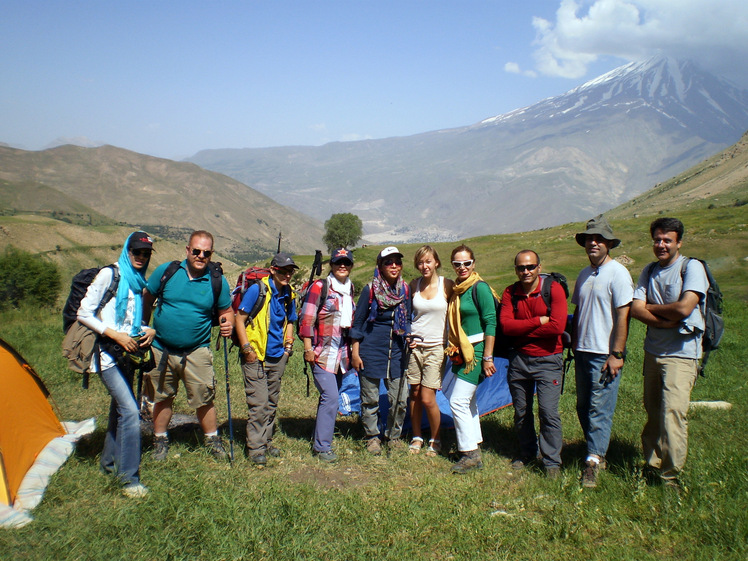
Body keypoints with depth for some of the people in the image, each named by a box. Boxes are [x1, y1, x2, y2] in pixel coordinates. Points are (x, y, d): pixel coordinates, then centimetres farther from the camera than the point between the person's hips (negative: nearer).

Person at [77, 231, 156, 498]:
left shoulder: (138, 282, 13)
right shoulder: (109, 274, -9)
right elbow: (83, 313, -12)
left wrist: (148, 330, 2)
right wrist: (115, 335, -19)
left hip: (128, 353, 8)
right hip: (109, 353, -8)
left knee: (120, 408, 18)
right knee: (130, 411, -16)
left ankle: (110, 462, 36)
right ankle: (129, 478, -9)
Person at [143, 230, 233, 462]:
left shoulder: (217, 282, -4)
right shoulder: (166, 271, -4)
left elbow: (227, 311, 5)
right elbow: (147, 300, 7)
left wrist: (228, 324, -17)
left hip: (196, 352, -1)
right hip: (160, 349, 1)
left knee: (204, 399, 0)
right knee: (162, 398, 15)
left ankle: (213, 440, 21)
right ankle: (160, 441, 33)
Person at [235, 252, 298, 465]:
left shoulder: (288, 294, 7)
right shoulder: (257, 290, -12)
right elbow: (239, 319, -11)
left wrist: (288, 345, 11)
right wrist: (247, 348, -14)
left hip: (277, 357, 6)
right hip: (255, 356, -6)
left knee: (272, 403, 15)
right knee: (259, 403, -6)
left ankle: (266, 441, 28)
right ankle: (255, 447, 6)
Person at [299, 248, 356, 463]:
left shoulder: (350, 289, 14)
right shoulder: (320, 286, -7)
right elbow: (306, 318, -9)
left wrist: (352, 349, 23)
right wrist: (308, 348, -13)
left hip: (342, 354, 7)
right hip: (322, 352, -7)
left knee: (330, 397, 12)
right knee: (330, 397, -13)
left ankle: (321, 439, 24)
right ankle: (322, 446, -3)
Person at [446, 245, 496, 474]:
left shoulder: (479, 287, -14)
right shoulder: (457, 289, 11)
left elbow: (491, 323, -17)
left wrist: (487, 357, -18)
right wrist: (455, 351, 17)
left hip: (476, 351, -9)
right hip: (462, 352, 9)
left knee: (458, 401, -10)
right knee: (468, 401, 14)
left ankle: (470, 455, -1)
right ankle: (474, 449, 26)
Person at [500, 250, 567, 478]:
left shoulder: (553, 289, -10)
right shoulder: (510, 293, 1)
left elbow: (557, 326, -22)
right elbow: (506, 325, -12)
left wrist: (522, 330, -14)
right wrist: (538, 321, -18)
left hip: (547, 360, -4)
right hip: (519, 360, 4)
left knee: (548, 412, -6)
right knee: (521, 411, 14)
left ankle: (552, 461, 9)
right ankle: (527, 452, 34)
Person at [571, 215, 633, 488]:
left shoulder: (618, 273, -11)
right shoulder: (584, 274, 13)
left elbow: (623, 316, -15)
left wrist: (616, 354, -19)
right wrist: (574, 346, 16)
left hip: (604, 354, -8)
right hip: (583, 352, 8)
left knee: (599, 409, -6)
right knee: (583, 407, 13)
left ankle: (593, 461, 1)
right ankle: (598, 453, 26)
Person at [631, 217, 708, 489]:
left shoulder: (691, 267, -6)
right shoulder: (650, 271, 11)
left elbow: (684, 308, -19)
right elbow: (635, 308, -1)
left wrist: (651, 308, -3)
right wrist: (668, 321, -15)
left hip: (681, 354, -6)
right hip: (652, 351, 6)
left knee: (672, 413, -12)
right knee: (652, 412, 11)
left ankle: (670, 477, -4)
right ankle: (651, 464, 23)